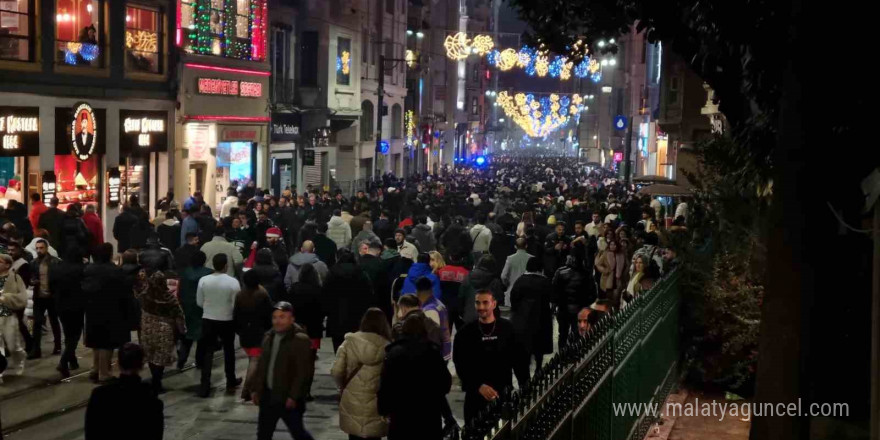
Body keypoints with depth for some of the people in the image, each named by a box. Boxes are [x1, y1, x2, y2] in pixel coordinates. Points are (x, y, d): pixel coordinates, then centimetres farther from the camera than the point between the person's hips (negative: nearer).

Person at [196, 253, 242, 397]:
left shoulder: (203, 280, -8)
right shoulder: (233, 282, -15)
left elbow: (199, 302, 1)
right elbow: (236, 304, -10)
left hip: (208, 320, 1)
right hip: (227, 321, -1)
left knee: (208, 352, 6)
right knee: (229, 350, 18)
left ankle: (205, 386, 0)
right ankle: (231, 381, 31)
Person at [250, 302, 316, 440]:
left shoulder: (300, 340, -15)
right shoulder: (269, 337, 9)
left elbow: (304, 371, -18)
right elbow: (261, 366, 16)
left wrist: (293, 396, -20)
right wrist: (256, 389, 12)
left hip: (288, 398, -7)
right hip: (268, 395, 7)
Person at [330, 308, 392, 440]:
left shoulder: (349, 342, -4)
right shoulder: (386, 347, -7)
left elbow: (336, 371, -7)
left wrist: (344, 386, 12)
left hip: (352, 403, 1)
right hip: (376, 406, -1)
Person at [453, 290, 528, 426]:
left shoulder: (506, 328, 1)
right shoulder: (466, 332, -1)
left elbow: (518, 359, 5)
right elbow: (460, 365, -4)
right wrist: (478, 386, -17)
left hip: (504, 392, 0)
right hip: (476, 394, 0)